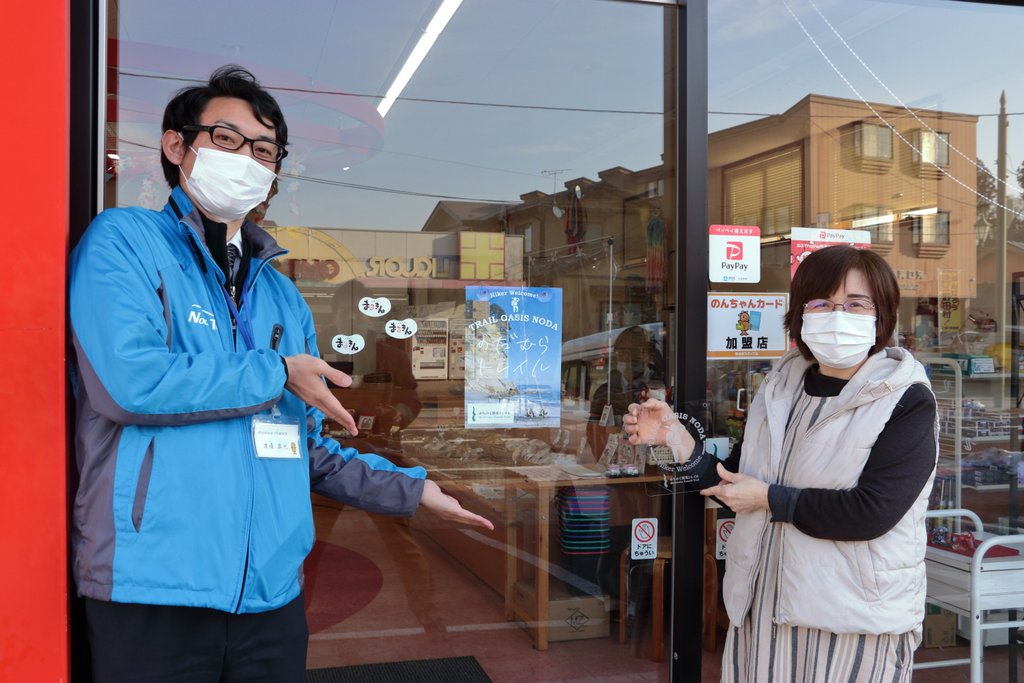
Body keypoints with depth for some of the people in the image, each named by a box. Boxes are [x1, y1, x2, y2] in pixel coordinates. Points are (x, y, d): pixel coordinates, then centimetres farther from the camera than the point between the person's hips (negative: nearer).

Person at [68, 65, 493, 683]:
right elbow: (131, 379, -19)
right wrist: (278, 372, -9)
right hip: (153, 590, -5)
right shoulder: (123, 241, -2)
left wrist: (413, 490, 14)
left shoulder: (283, 296, 16)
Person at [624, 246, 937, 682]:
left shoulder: (907, 403, -11)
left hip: (854, 618, -5)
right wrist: (674, 437, -2)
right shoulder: (782, 385, 7)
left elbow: (871, 512, -23)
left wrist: (770, 499, -15)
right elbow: (739, 481, 11)